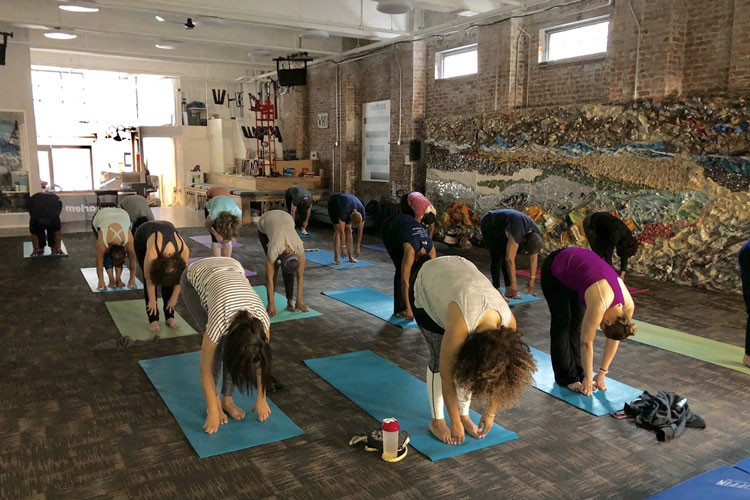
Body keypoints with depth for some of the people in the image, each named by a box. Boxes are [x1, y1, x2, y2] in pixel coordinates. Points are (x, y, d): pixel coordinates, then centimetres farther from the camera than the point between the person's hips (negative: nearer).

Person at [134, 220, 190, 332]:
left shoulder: (184, 250, -35)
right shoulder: (152, 252, -42)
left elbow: (180, 277, -17)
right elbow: (149, 279, -26)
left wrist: (174, 297, -8)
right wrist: (152, 301, -15)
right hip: (142, 238, -2)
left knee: (169, 280, -9)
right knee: (151, 278, -13)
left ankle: (169, 317, 1)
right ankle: (153, 319, -5)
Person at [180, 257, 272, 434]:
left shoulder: (262, 319, -30)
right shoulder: (219, 321, -38)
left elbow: (262, 360, -11)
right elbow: (206, 371, -24)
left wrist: (261, 399, -3)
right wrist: (213, 412, -17)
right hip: (194, 278, -3)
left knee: (231, 340, -12)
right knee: (217, 344, -17)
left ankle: (227, 400, 5)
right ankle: (215, 401, 0)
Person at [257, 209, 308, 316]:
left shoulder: (299, 247, -33)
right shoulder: (274, 249, -39)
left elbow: (300, 276, -21)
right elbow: (269, 278, -29)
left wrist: (299, 301, -17)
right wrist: (271, 304, -24)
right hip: (264, 223, -2)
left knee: (289, 269, -11)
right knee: (274, 266, -13)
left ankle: (290, 301, 0)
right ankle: (271, 302, -1)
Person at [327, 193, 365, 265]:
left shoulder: (361, 211, -28)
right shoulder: (344, 210, -42)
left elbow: (360, 231, -20)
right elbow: (341, 231, -38)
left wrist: (358, 248, -18)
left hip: (344, 202, 5)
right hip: (333, 204, -5)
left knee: (348, 229, -6)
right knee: (338, 230, -17)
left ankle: (351, 257, 0)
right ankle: (336, 259, -17)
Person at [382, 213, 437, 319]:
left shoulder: (431, 249, -22)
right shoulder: (411, 250, -38)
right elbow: (404, 281, -36)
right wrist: (408, 308, -34)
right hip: (389, 228, -5)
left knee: (410, 268, -5)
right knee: (402, 269, -14)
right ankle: (400, 308, -6)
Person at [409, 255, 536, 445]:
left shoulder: (508, 322, -25)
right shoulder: (460, 325, -40)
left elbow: (499, 373, -9)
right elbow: (446, 374, -28)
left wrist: (491, 412, -2)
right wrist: (455, 422, -17)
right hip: (425, 283, -4)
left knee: (466, 356, -5)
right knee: (440, 357, -11)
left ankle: (465, 414, 14)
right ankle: (436, 421, 7)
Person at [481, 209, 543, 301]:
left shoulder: (536, 234, -17)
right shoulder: (517, 233, -40)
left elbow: (534, 257, -7)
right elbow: (509, 259, -40)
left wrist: (532, 278, -7)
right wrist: (514, 283, -35)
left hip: (502, 226, 7)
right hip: (489, 224, -7)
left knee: (507, 254, -3)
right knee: (497, 256, -17)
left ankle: (508, 291, -1)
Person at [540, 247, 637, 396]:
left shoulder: (628, 305, -16)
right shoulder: (599, 306, -34)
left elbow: (613, 340, -4)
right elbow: (586, 342, -23)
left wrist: (603, 373, 1)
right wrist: (588, 378, -13)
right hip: (555, 269, -6)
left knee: (578, 324, 2)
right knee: (563, 324, -5)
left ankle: (578, 372, 10)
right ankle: (567, 378, 3)